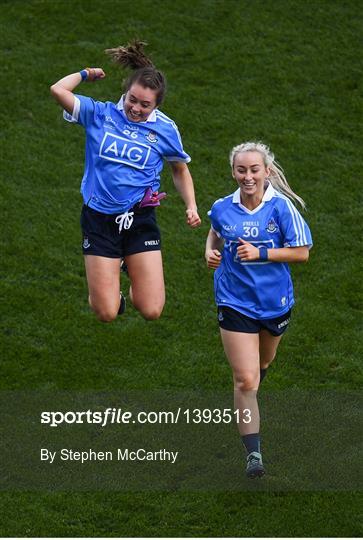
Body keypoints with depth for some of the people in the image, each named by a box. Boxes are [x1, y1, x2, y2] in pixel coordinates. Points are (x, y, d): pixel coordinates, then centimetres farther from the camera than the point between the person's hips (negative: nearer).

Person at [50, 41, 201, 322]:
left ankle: (137, 280, 30)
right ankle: (111, 287, 35)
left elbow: (180, 170, 15)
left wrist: (191, 206, 2)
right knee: (106, 313, -3)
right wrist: (86, 73, 1)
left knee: (151, 311, -6)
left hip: (140, 221, 1)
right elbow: (58, 90, -15)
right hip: (99, 219, 0)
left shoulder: (166, 129, 0)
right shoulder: (100, 114, -3)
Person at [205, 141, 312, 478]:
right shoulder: (223, 209, -6)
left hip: (274, 301, 1)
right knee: (245, 380, -11)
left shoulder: (281, 207, -13)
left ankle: (246, 404, 62)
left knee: (261, 365, 26)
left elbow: (301, 252, -12)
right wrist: (210, 252, -4)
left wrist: (260, 253, -21)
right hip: (235, 303, -1)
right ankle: (253, 453, -6)